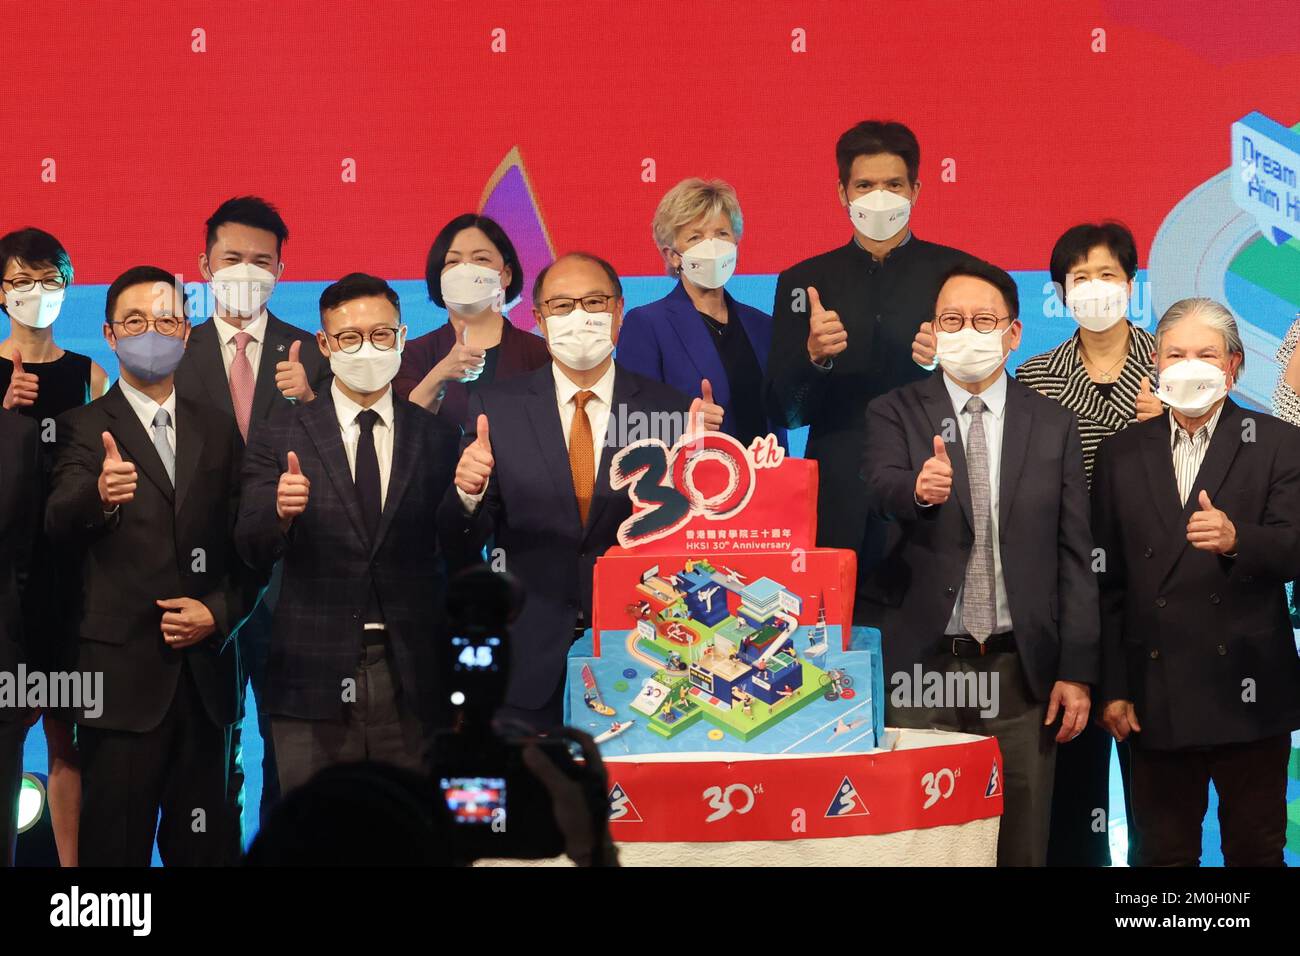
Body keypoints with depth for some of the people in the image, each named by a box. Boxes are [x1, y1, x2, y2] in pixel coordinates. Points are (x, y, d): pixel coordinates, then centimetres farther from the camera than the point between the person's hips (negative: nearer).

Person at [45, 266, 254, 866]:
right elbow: (59, 523, -17)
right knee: (116, 846, 0)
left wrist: (220, 613, -5)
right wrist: (99, 496, -39)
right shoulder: (84, 429, 1)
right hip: (124, 677, -3)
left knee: (203, 846, 8)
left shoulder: (218, 432, 12)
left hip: (204, 674, 4)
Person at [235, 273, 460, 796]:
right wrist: (280, 511, -26)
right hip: (314, 675, -1)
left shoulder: (438, 436, 6)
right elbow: (253, 551, -6)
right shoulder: (280, 435, 3)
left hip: (410, 677, 1)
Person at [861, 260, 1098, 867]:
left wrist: (1076, 671, 0)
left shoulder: (1053, 426, 8)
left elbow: (1074, 557, 6)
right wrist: (920, 490, -41)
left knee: (1020, 848, 5)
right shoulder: (893, 414, 4)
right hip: (919, 665, -1)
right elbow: (881, 489, -17)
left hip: (1020, 674, 1)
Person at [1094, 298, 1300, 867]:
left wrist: (1236, 539, -31)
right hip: (1155, 700, 2)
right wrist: (1112, 689, 3)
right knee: (1163, 852, 8)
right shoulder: (1121, 454, 9)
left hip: (1248, 692, -2)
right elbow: (1107, 580, 8)